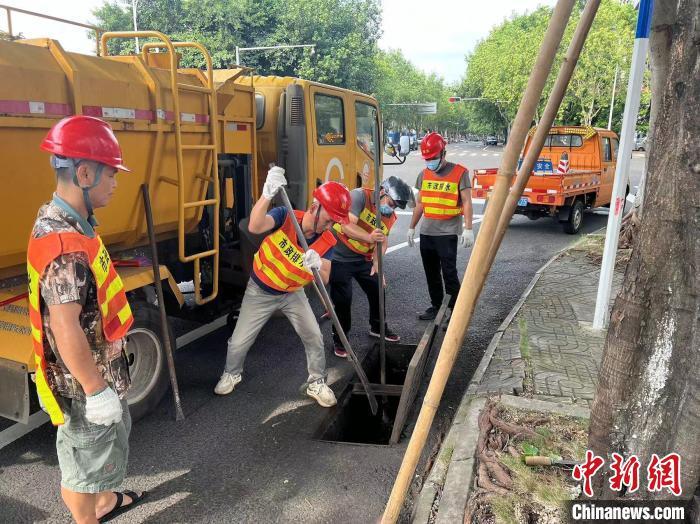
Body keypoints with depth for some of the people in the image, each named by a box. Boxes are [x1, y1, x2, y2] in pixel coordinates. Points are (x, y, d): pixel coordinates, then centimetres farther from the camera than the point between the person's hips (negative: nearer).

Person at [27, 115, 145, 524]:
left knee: (113, 436, 28)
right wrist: (96, 390, -24)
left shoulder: (68, 221, 3)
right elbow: (66, 328, -31)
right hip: (84, 382, -10)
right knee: (85, 458, 11)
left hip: (101, 369, 10)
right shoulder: (63, 241, -30)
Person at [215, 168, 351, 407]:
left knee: (314, 337, -1)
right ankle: (231, 374, 39)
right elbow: (255, 227, -46)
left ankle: (317, 383, 24)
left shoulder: (327, 242, -17)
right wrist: (268, 193, -62)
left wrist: (318, 266, -47)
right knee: (239, 342, 6)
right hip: (260, 292, -2)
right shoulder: (285, 217, -27)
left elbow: (324, 280, -23)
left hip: (292, 294, 2)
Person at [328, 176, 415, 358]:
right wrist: (369, 237, -47)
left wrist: (377, 261, -20)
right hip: (340, 258, -7)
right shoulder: (359, 196, -21)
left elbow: (383, 241, 0)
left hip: (363, 259, 7)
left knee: (377, 291, 13)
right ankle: (339, 340, 15)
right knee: (343, 299, -5)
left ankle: (377, 328, 37)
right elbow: (346, 226, -31)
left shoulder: (390, 217, 0)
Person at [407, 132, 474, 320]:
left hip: (448, 232, -6)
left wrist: (468, 228, -16)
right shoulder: (424, 174, 10)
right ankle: (436, 306, 25)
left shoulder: (459, 173, -6)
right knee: (431, 273, 12)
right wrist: (412, 228, 17)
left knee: (449, 273, -7)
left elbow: (466, 202, -9)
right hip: (427, 232, 6)